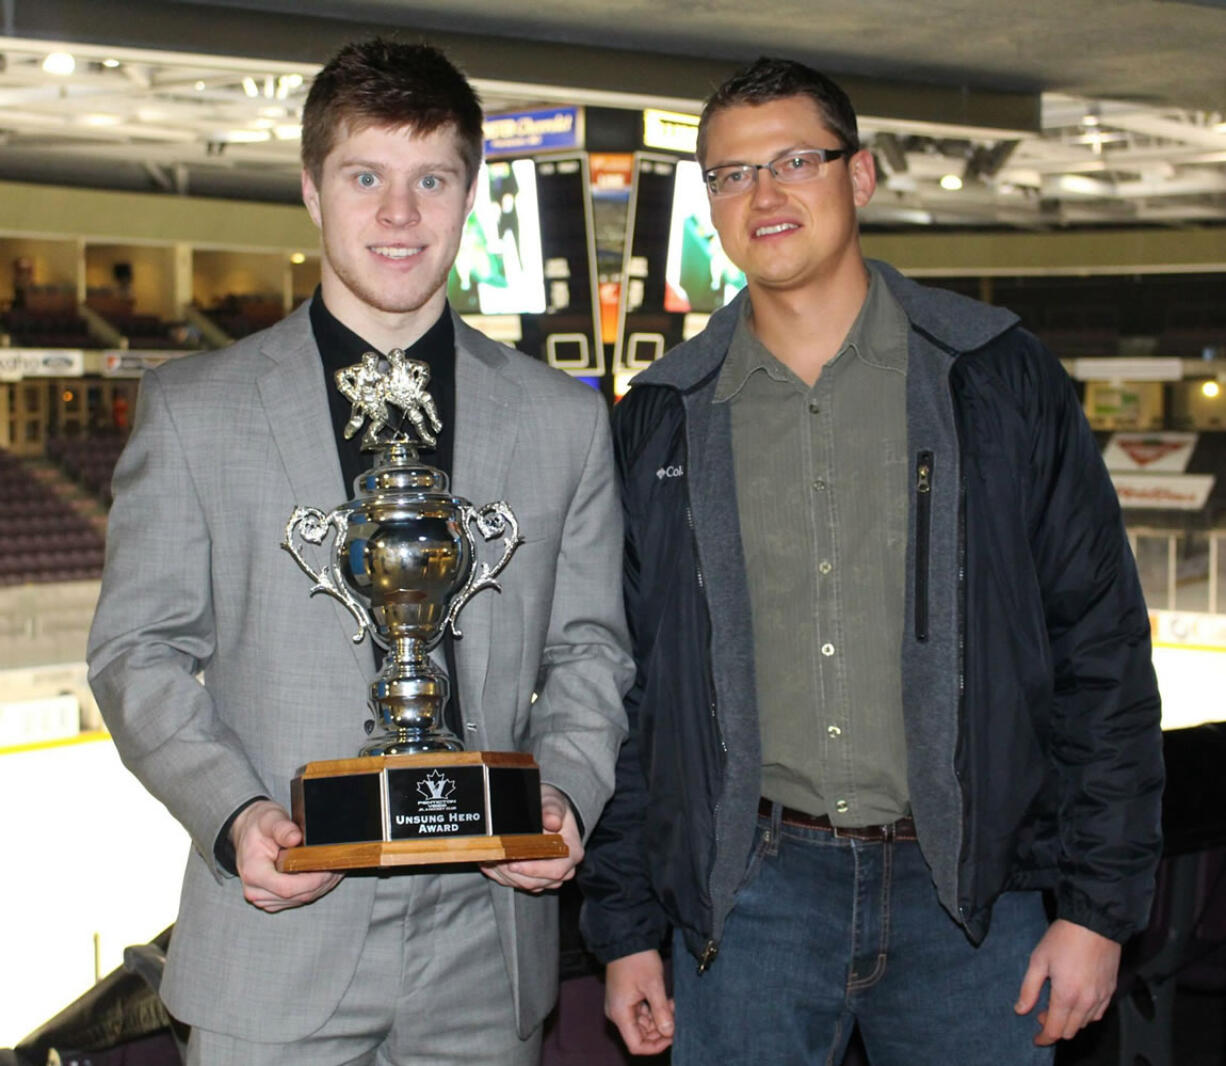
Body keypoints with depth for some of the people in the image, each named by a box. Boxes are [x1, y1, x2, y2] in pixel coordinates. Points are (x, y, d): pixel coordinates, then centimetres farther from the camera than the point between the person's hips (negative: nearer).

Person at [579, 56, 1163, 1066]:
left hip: (969, 891, -1)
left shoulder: (1001, 377, 2)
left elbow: (1100, 644, 1)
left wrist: (1100, 901, -4)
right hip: (748, 895, 1)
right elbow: (626, 686, 10)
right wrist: (627, 928, 6)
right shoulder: (664, 420, 6)